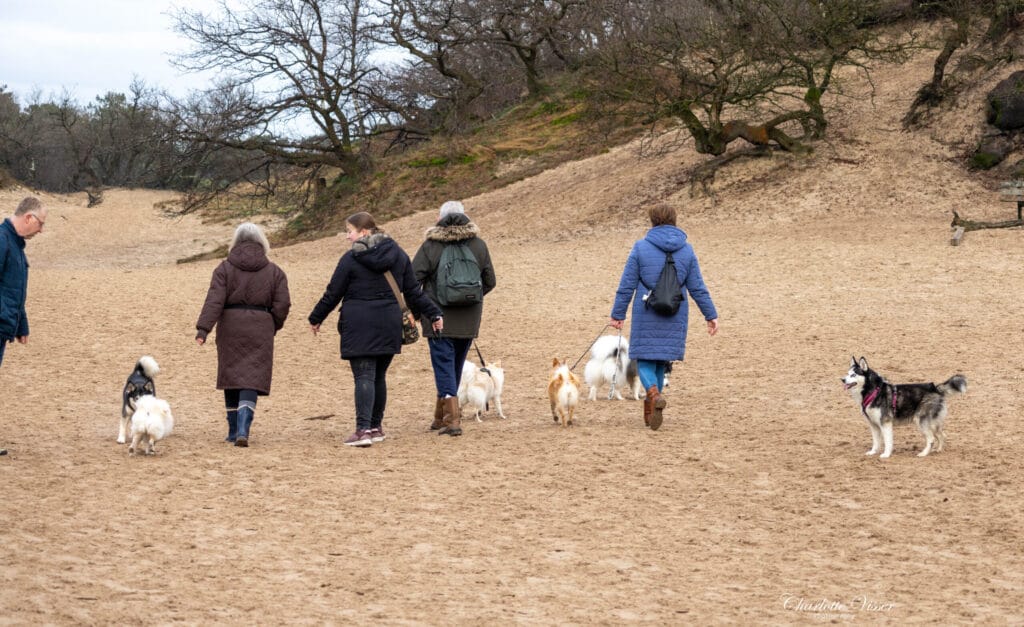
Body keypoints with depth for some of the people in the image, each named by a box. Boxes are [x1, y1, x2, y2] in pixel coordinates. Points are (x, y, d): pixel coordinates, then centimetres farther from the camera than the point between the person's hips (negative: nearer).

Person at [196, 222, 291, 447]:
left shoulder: (225, 268, 1)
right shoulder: (274, 271, 5)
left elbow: (214, 301, -9)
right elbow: (282, 305, 2)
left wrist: (203, 328, -13)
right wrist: (273, 328, 17)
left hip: (230, 328, 0)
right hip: (260, 330, 0)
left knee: (231, 377, 13)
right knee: (251, 380, -3)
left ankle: (234, 431, 20)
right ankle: (243, 431, -18)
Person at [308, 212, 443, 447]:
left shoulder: (351, 258, -6)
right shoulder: (398, 255, 9)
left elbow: (333, 293, 0)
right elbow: (413, 291, 10)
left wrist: (316, 318, 13)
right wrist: (433, 314, 18)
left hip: (359, 325, -5)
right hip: (389, 324, 5)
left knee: (364, 376, -8)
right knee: (379, 376, 15)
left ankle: (363, 429, -19)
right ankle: (376, 427, 21)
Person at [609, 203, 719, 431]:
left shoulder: (641, 248, -5)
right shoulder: (686, 250, 2)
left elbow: (627, 285, -5)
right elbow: (697, 288, 3)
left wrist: (617, 314, 2)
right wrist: (711, 315, 10)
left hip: (646, 317, -3)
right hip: (675, 318, 3)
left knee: (645, 360, 4)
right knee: (662, 361, 15)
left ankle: (654, 394, -25)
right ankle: (651, 410, 18)